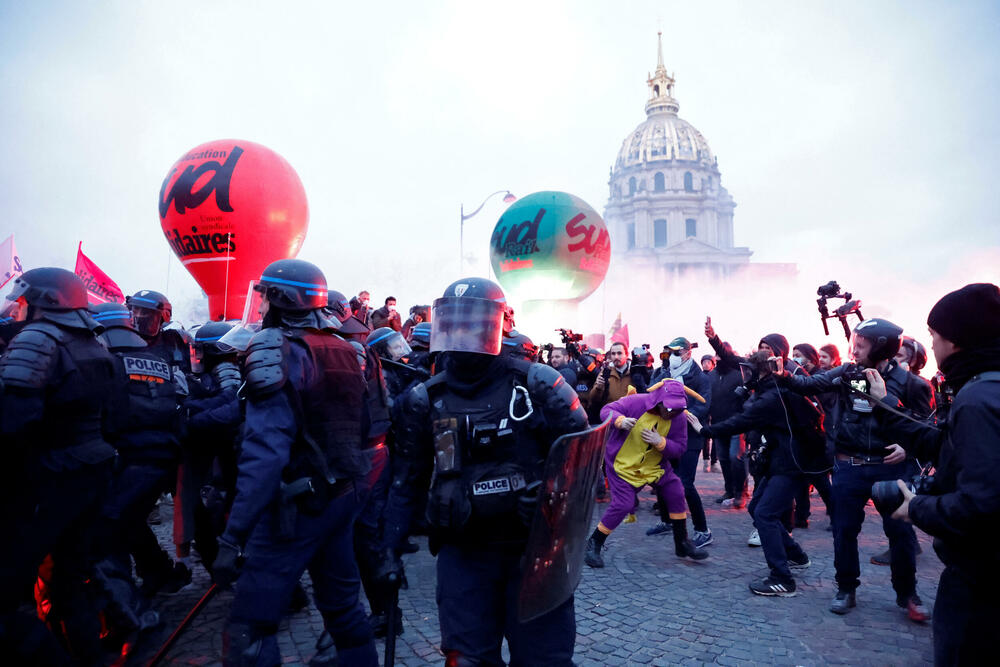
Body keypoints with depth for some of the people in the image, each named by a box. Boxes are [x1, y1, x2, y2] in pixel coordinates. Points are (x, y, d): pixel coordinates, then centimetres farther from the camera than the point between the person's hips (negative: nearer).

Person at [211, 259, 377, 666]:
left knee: (248, 630, 1)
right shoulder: (346, 351, 8)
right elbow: (361, 429, 12)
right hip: (343, 496, 8)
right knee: (343, 602, 22)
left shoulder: (276, 351, -15)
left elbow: (265, 453, -24)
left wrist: (233, 536, -24)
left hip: (296, 503, -8)